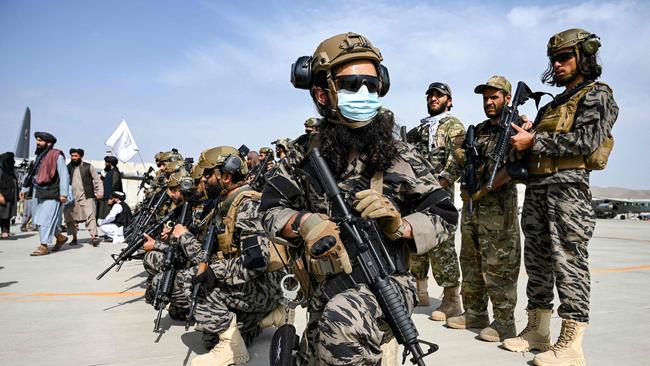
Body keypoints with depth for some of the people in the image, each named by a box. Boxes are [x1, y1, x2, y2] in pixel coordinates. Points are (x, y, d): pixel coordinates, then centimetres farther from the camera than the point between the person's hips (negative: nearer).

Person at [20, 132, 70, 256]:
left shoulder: (56, 156, -9)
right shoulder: (39, 156, 17)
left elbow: (64, 175, -14)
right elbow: (32, 174, 24)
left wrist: (63, 193, -20)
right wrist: (25, 189, 19)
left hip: (51, 193, -9)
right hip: (38, 193, 9)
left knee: (45, 219, -8)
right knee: (39, 219, 12)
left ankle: (44, 246, -1)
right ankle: (60, 237, 26)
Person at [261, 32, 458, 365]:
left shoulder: (400, 157, -7)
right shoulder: (305, 158, -1)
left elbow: (443, 216, -4)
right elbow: (271, 211, 0)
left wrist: (399, 225, -22)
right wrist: (303, 222, -21)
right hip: (324, 294, 4)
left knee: (342, 323, -37)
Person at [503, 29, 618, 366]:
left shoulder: (597, 95, 3)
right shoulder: (551, 106, 25)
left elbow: (585, 140, -13)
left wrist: (533, 141, -11)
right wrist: (521, 134, 4)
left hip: (568, 186, -8)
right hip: (535, 188, 8)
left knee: (568, 261, -8)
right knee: (536, 260, 9)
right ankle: (537, 330, 18)